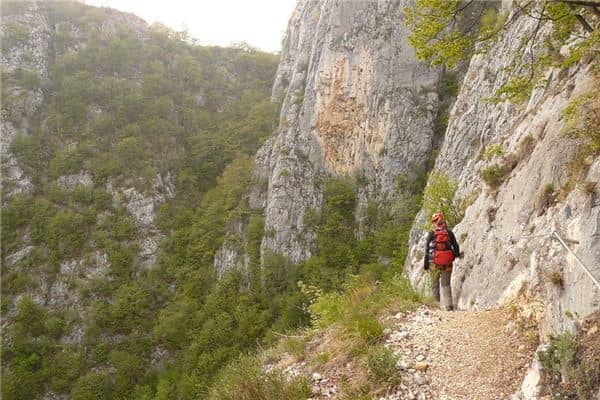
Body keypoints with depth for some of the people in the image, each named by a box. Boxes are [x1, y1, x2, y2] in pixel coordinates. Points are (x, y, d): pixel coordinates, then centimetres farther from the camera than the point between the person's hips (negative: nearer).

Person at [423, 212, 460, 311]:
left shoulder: (431, 233, -4)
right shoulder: (449, 233, 2)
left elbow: (427, 250, -4)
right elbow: (456, 247, 7)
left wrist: (425, 263, 1)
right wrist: (457, 255, 25)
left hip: (435, 263, -1)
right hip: (447, 264, 2)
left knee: (435, 284, 13)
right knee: (446, 284, 8)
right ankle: (449, 304, -4)